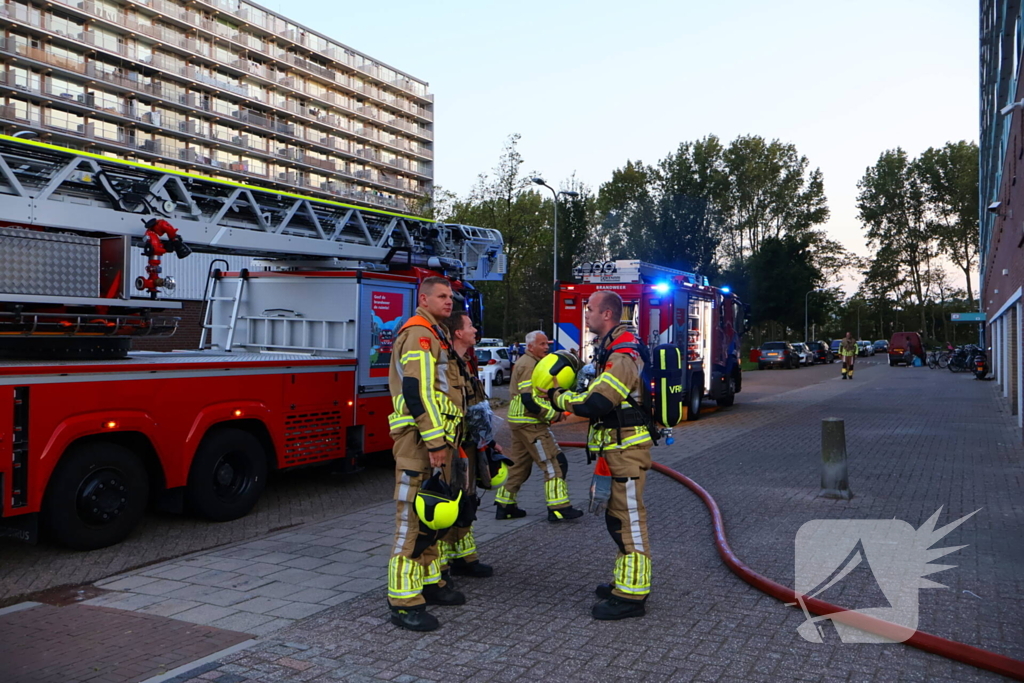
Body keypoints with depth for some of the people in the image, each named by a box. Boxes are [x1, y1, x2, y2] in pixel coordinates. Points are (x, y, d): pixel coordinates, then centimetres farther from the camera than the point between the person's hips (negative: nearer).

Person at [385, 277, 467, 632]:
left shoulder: (436, 335, 23)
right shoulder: (418, 333, -11)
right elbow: (417, 390, -22)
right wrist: (434, 442, -25)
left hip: (436, 439, 11)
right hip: (420, 440, -11)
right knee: (414, 517, -9)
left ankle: (429, 581, 28)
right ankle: (404, 601, -5)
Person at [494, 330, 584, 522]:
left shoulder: (528, 363, 19)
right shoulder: (528, 365, -15)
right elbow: (529, 400, -24)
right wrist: (555, 414, -17)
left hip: (521, 421, 11)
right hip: (530, 424, -11)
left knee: (519, 464, 15)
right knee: (555, 463, -7)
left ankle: (505, 506, 20)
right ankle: (558, 509, -5)